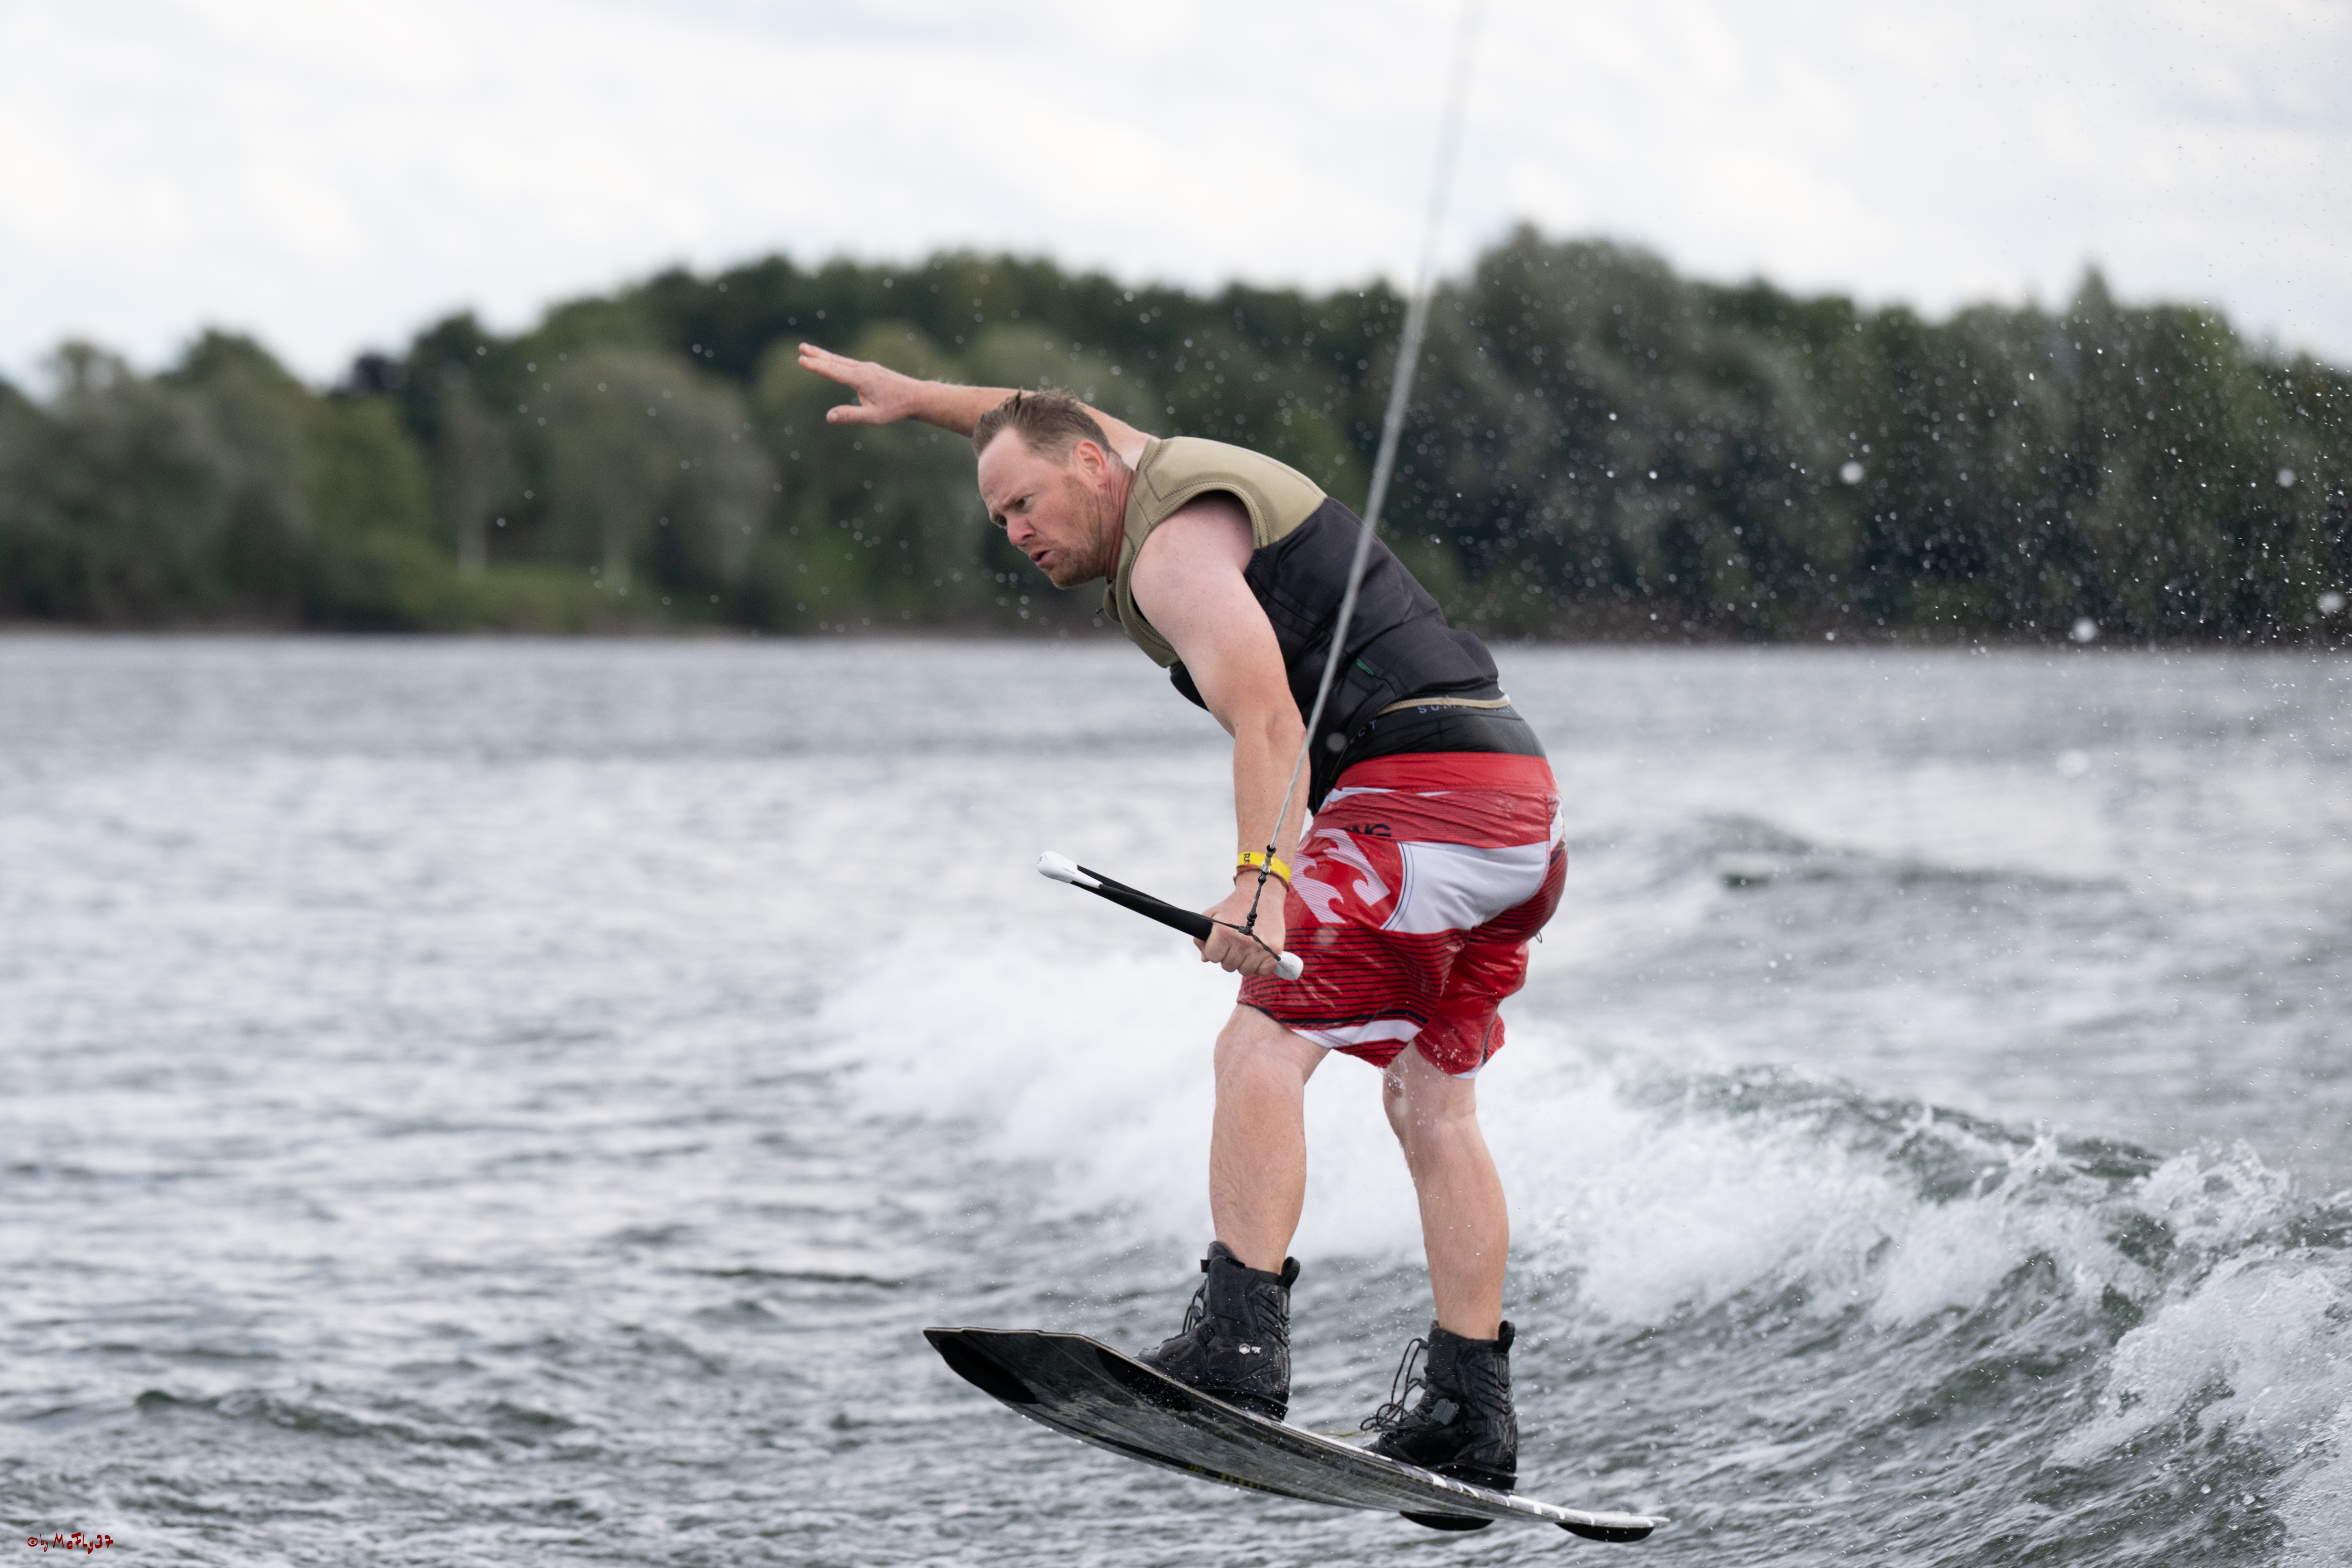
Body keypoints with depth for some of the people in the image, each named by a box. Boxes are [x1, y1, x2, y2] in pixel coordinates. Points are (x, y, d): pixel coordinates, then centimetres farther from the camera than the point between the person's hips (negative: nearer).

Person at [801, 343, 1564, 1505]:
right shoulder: (1173, 468, 21)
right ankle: (1471, 1415, 9)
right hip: (1518, 800, 11)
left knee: (1261, 1047, -16)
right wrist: (921, 397, 48)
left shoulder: (1175, 550, -8)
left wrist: (1260, 874, -36)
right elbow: (1062, 423, 44)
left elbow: (1268, 716, -24)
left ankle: (1240, 1344, -28)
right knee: (1433, 1105, 12)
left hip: (1421, 789, -11)